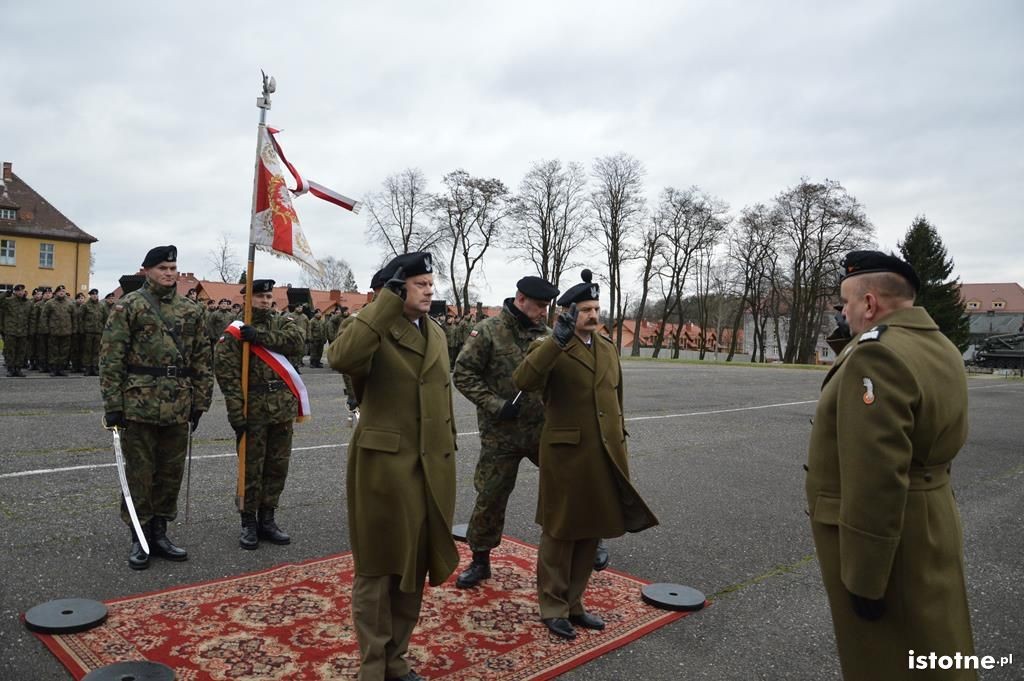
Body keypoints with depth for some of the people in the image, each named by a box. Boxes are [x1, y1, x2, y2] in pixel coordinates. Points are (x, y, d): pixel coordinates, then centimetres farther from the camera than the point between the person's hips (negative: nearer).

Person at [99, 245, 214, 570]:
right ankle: (139, 538, 17)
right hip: (140, 405, -4)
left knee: (171, 472, 11)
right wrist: (113, 404, -10)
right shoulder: (128, 306, -2)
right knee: (139, 473, 4)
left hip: (178, 408, 4)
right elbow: (111, 358, -5)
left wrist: (200, 402, 8)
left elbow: (201, 359, 12)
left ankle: (159, 533, 25)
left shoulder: (191, 310, 10)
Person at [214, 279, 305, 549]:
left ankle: (267, 520, 23)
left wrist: (260, 335, -20)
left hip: (282, 407, 4)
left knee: (278, 466, 10)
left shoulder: (282, 324, 11)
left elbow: (295, 338, -13)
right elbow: (227, 375, -10)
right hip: (253, 409, -4)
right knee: (251, 468, 3)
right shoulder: (234, 332, -3)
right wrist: (236, 413, -16)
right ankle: (248, 523, 17)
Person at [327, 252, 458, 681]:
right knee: (378, 569, 6)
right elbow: (340, 358, -31)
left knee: (414, 566, 15)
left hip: (431, 468, 7)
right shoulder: (375, 330, -8)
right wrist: (387, 303, -25)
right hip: (383, 465, -6)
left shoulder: (437, 335, 14)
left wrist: (449, 453, 17)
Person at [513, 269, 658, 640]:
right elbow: (523, 380, -27)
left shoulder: (608, 348, 13)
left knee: (590, 533, 15)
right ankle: (552, 607, 24)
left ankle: (573, 604, 31)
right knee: (560, 533, 7)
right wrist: (558, 340, -33)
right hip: (566, 455, -6)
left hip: (604, 458, 6)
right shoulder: (550, 349, -7)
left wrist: (620, 444, 17)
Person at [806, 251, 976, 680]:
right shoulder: (940, 348, 7)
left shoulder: (877, 355, -25)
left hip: (881, 539, -9)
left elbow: (876, 478, -27)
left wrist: (863, 576, -21)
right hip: (930, 527, 9)